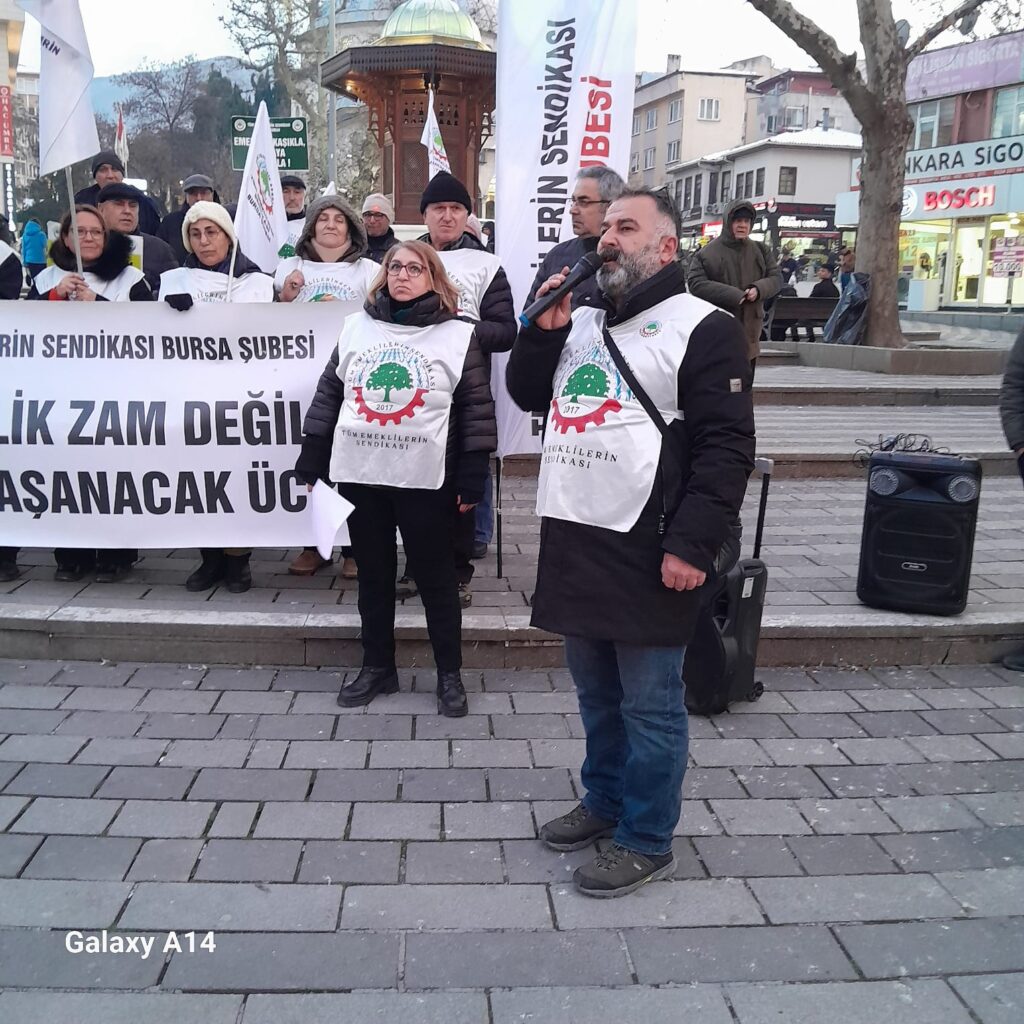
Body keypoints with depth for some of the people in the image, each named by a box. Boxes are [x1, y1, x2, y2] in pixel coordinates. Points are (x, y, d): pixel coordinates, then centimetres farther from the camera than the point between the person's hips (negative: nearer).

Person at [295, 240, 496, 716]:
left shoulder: (459, 334, -1)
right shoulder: (356, 326, 9)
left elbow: (477, 408, -3)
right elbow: (329, 393, 12)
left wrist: (471, 479, -7)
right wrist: (312, 461, 8)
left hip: (425, 479, -3)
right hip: (359, 474, 4)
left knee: (435, 577, 5)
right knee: (372, 575, 13)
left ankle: (450, 674, 18)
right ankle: (376, 666, 27)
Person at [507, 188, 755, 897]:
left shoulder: (702, 328, -6)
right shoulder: (581, 322, 17)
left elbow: (726, 445, -12)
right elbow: (527, 394, 20)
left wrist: (693, 544, -19)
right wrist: (544, 330, 3)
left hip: (648, 546, -7)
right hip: (574, 537, 7)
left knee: (649, 702, 4)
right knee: (595, 691, 19)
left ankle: (647, 841, 18)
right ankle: (605, 801, 37)